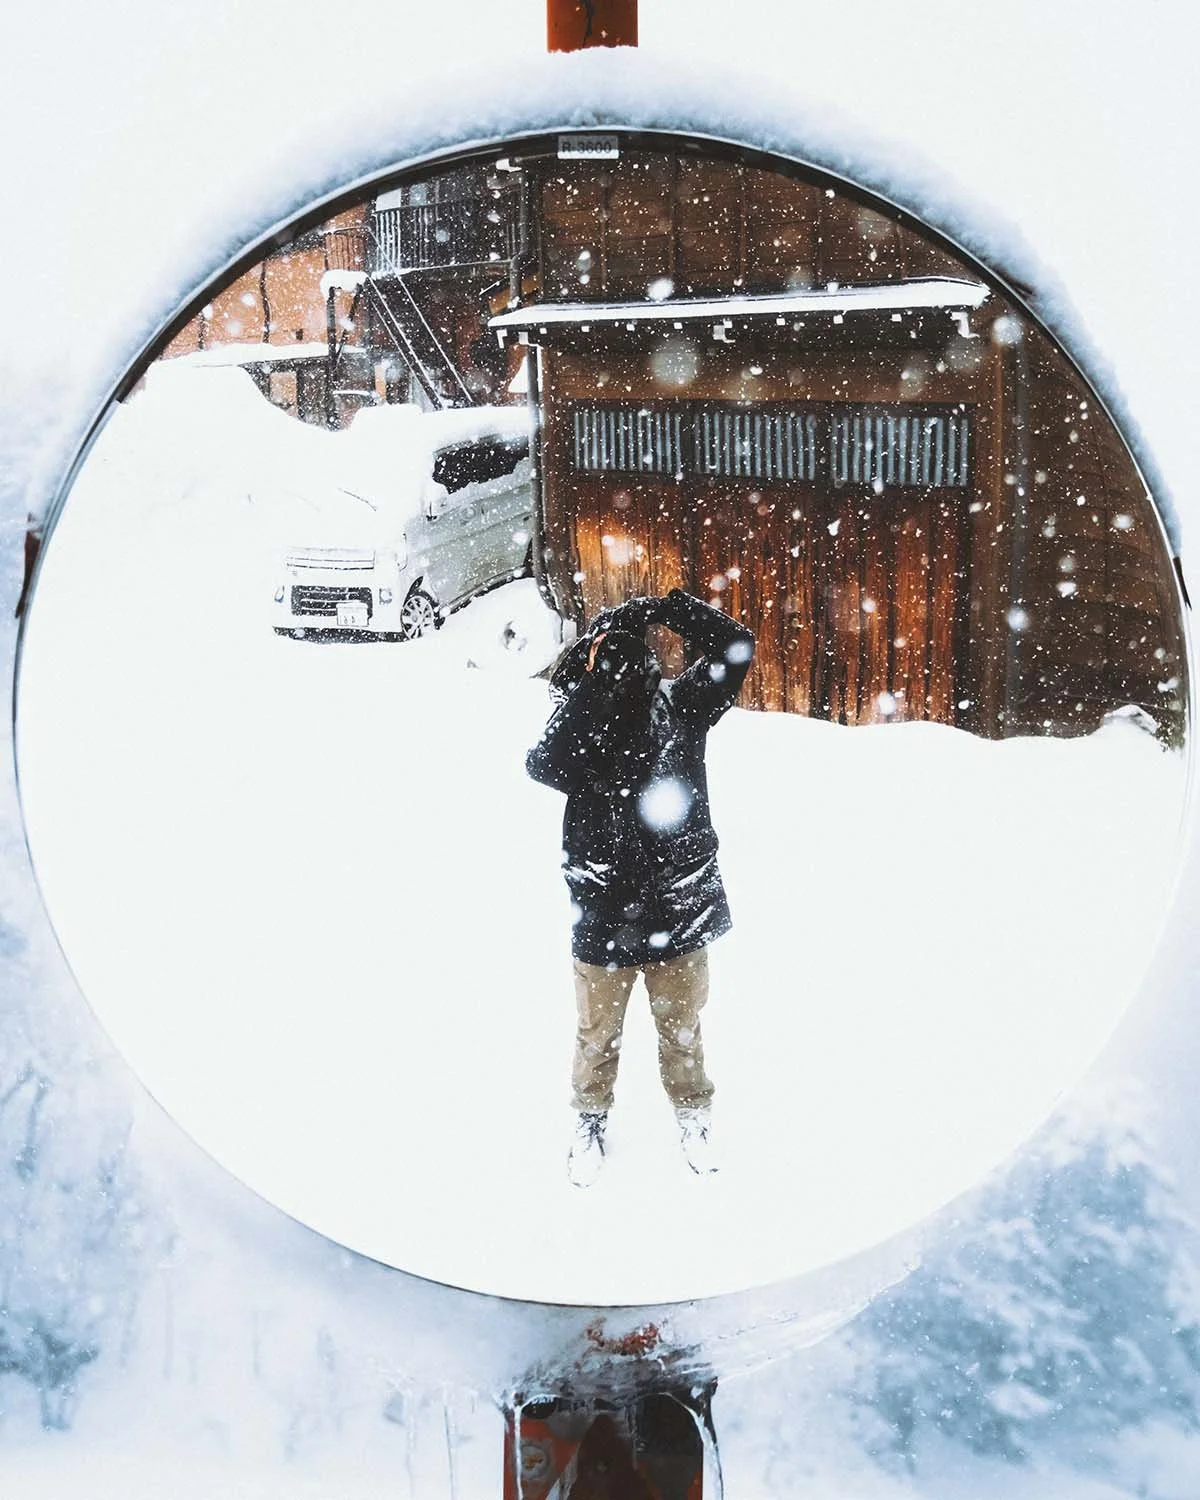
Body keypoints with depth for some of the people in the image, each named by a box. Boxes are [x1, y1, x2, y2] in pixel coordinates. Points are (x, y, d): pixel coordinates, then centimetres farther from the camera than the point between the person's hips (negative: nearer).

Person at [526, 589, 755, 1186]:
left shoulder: (681, 707, -5)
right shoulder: (580, 722, -10)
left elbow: (734, 647, -11)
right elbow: (543, 764, -29)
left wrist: (669, 609, -20)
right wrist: (585, 691, -34)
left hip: (680, 910, 1)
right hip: (603, 918, -1)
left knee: (682, 1030, 20)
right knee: (598, 1034, 16)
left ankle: (694, 1118, 43)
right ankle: (590, 1123, 40)